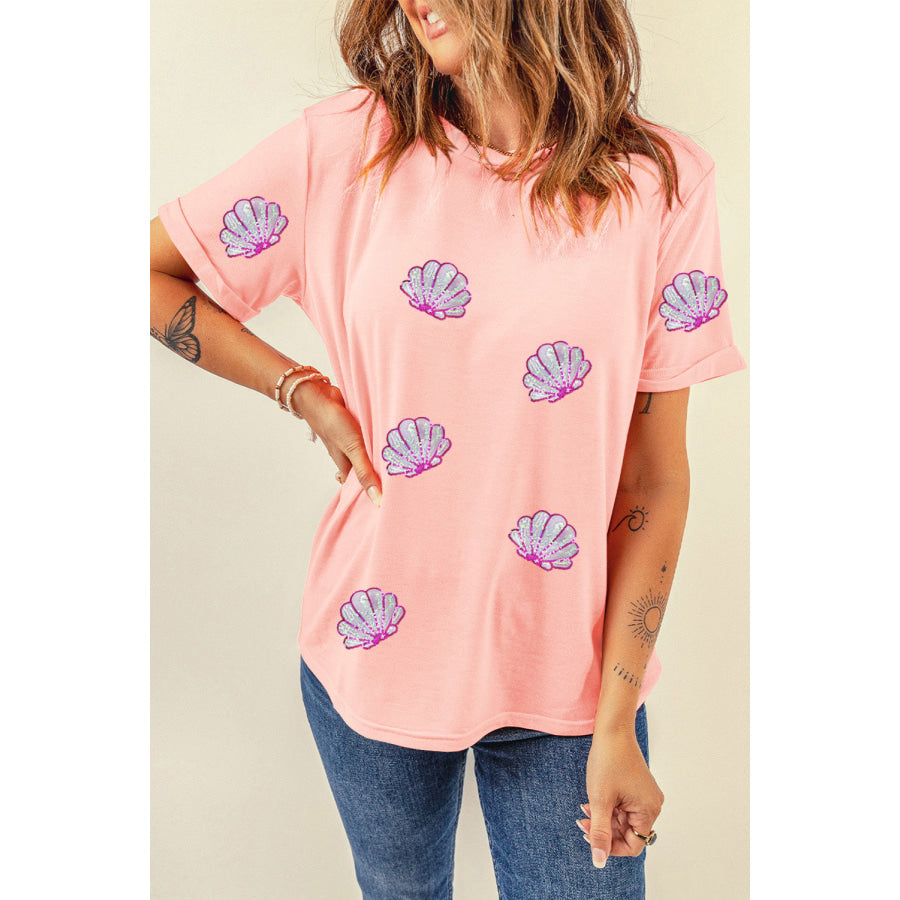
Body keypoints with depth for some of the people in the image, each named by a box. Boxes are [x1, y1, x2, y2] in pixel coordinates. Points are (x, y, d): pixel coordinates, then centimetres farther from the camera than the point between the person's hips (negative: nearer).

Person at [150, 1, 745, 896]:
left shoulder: (663, 180, -8)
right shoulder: (345, 145, -7)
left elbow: (655, 477, -8)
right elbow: (153, 271, 2)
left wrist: (616, 724, -7)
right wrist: (306, 392, -8)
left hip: (564, 680, 0)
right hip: (374, 655, 1)